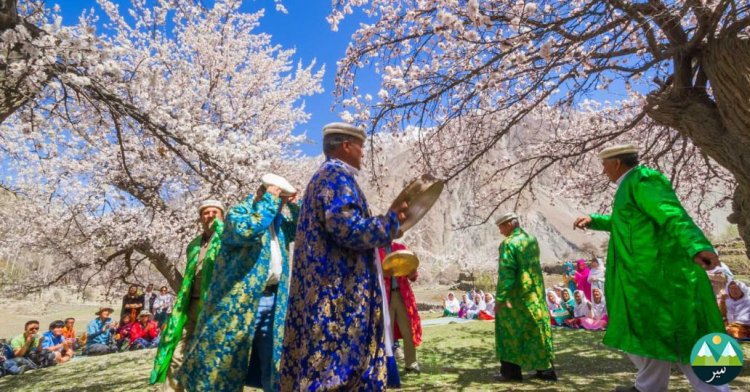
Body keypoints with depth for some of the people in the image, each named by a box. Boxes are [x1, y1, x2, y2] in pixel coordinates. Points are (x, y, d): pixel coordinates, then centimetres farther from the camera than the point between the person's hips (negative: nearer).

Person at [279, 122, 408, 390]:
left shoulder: (324, 175, 22)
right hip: (337, 292, -11)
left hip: (327, 289, 11)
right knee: (335, 367, -4)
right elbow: (348, 229, -23)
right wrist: (392, 220, -9)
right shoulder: (337, 174, -11)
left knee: (321, 364, 14)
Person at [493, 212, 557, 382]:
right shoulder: (532, 239, 7)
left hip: (517, 294, -7)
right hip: (536, 292, 7)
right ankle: (546, 369, 19)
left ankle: (511, 371, 12)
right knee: (536, 329, 14)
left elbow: (506, 273, -21)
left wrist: (500, 298, -18)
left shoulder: (509, 243, -17)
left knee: (510, 331, 6)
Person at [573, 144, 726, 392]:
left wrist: (698, 247, -40)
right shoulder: (633, 184, 19)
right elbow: (625, 222, 34)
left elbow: (674, 216, -27)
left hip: (660, 274, -11)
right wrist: (593, 220, 28)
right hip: (653, 274, 11)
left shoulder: (642, 179, -13)